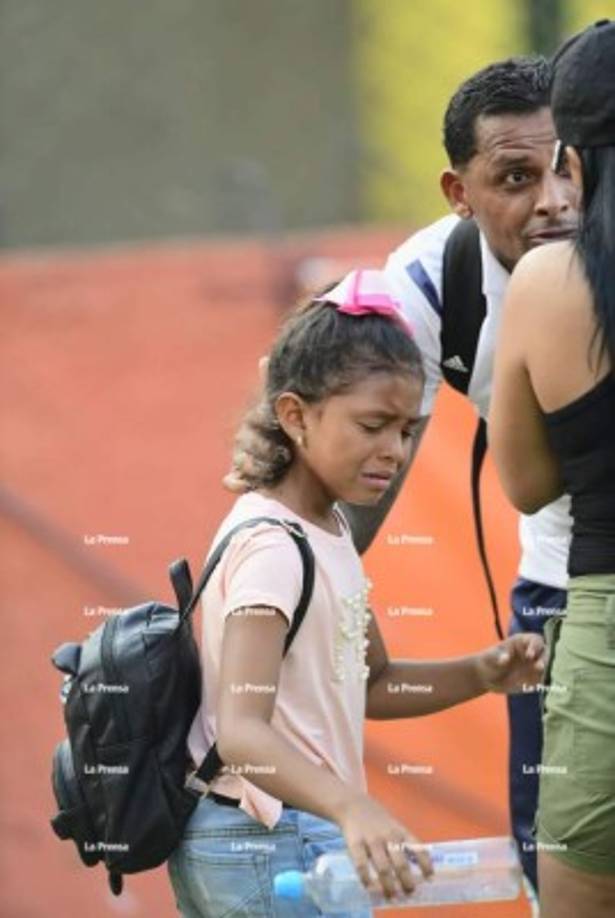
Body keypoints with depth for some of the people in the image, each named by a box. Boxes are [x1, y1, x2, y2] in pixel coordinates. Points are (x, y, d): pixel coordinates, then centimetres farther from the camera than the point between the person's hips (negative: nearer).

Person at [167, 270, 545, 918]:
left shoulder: (325, 527, 11)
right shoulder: (273, 548, -20)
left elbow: (372, 684, 20)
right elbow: (241, 730, -31)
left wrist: (481, 674, 2)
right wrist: (351, 808, -47)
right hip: (272, 846, -10)